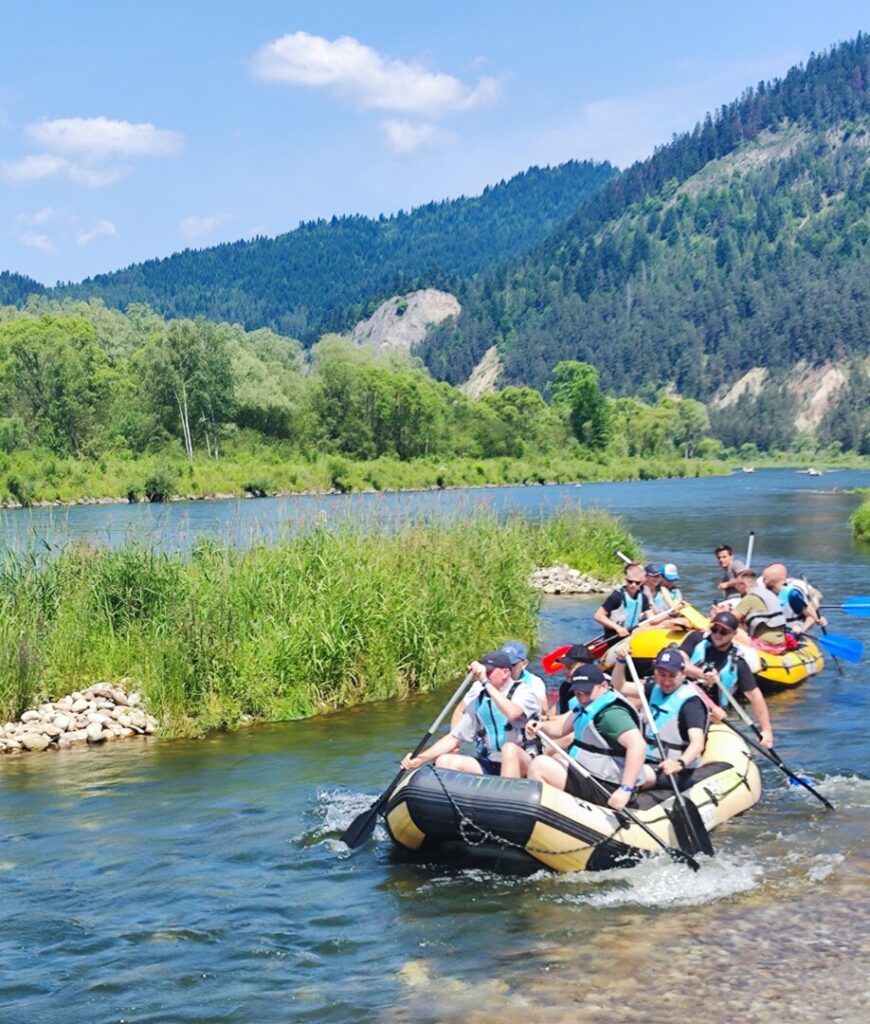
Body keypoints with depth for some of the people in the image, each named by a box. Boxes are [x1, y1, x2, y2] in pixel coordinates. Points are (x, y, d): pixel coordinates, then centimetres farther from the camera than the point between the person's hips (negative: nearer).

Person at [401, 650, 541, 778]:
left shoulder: (523, 692, -6)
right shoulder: (479, 701, 9)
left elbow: (512, 713, -30)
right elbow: (454, 738, 9)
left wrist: (486, 682, -26)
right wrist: (420, 758, -2)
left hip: (522, 765, -5)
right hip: (489, 767, 5)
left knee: (509, 748, -36)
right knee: (444, 761, -12)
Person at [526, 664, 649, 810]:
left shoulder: (611, 712, -23)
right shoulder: (586, 705, 8)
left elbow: (638, 745, -34)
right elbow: (560, 728, 11)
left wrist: (626, 789, -37)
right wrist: (541, 726, -12)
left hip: (604, 788, -11)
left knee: (540, 765, -15)